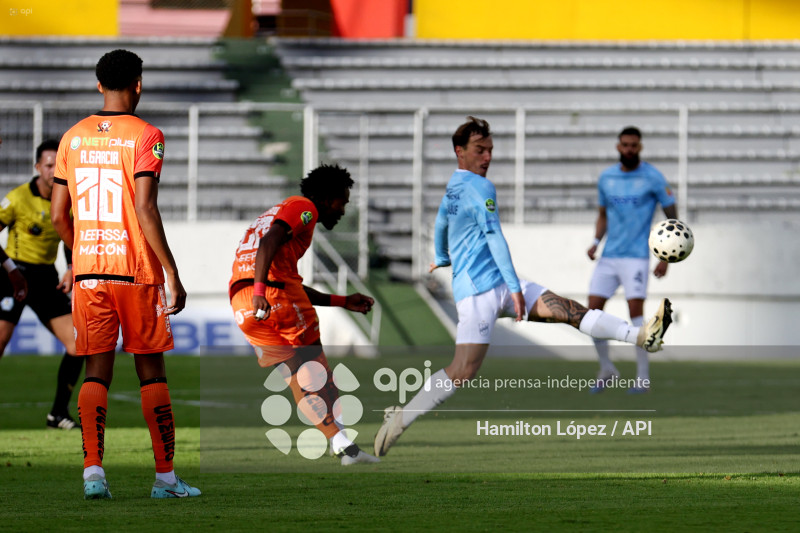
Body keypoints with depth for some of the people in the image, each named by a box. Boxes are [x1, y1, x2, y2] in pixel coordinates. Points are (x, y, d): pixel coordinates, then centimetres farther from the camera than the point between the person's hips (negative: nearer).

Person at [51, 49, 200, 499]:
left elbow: (59, 215, 9)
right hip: (137, 270, -4)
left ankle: (93, 471, -9)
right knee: (152, 372, 5)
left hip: (88, 271, 4)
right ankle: (166, 476, 8)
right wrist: (172, 272, -12)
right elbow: (145, 209, -16)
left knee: (97, 372, 4)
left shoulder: (73, 137, 7)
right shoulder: (145, 136, -8)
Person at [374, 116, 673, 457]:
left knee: (567, 309, -6)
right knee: (462, 372, -15)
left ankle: (640, 336, -17)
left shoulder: (452, 187, 18)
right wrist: (515, 289, -18)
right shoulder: (480, 188, -11)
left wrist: (441, 259, 56)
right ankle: (400, 418, -5)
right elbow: (494, 238, -17)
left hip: (499, 287, 9)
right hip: (479, 289, -9)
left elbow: (440, 225, 36)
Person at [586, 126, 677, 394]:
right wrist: (595, 242, 2)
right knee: (593, 309, -2)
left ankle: (643, 377, -7)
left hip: (636, 256, -5)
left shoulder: (653, 178, -4)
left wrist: (665, 258, -6)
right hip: (609, 256, 5)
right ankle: (606, 370, 16)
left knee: (635, 310, -14)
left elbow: (671, 216, 1)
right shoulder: (606, 178, 9)